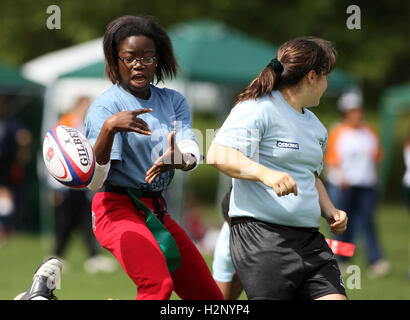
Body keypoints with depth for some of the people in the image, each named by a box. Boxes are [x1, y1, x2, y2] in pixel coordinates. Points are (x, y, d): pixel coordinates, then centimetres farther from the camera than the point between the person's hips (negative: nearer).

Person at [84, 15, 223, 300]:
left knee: (209, 296, 5)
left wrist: (180, 159, -32)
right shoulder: (105, 106, -8)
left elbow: (192, 153, -7)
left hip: (157, 211, 7)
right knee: (159, 286, -30)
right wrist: (109, 128, -35)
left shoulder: (173, 101, 11)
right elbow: (93, 181, -19)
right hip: (118, 209, -7)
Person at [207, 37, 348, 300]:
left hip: (310, 239, 8)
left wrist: (329, 210, 17)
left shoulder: (315, 125, 23)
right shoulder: (257, 109, -6)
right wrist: (266, 173, -31)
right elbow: (218, 155, -17)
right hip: (261, 236, -8)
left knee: (333, 296, -7)